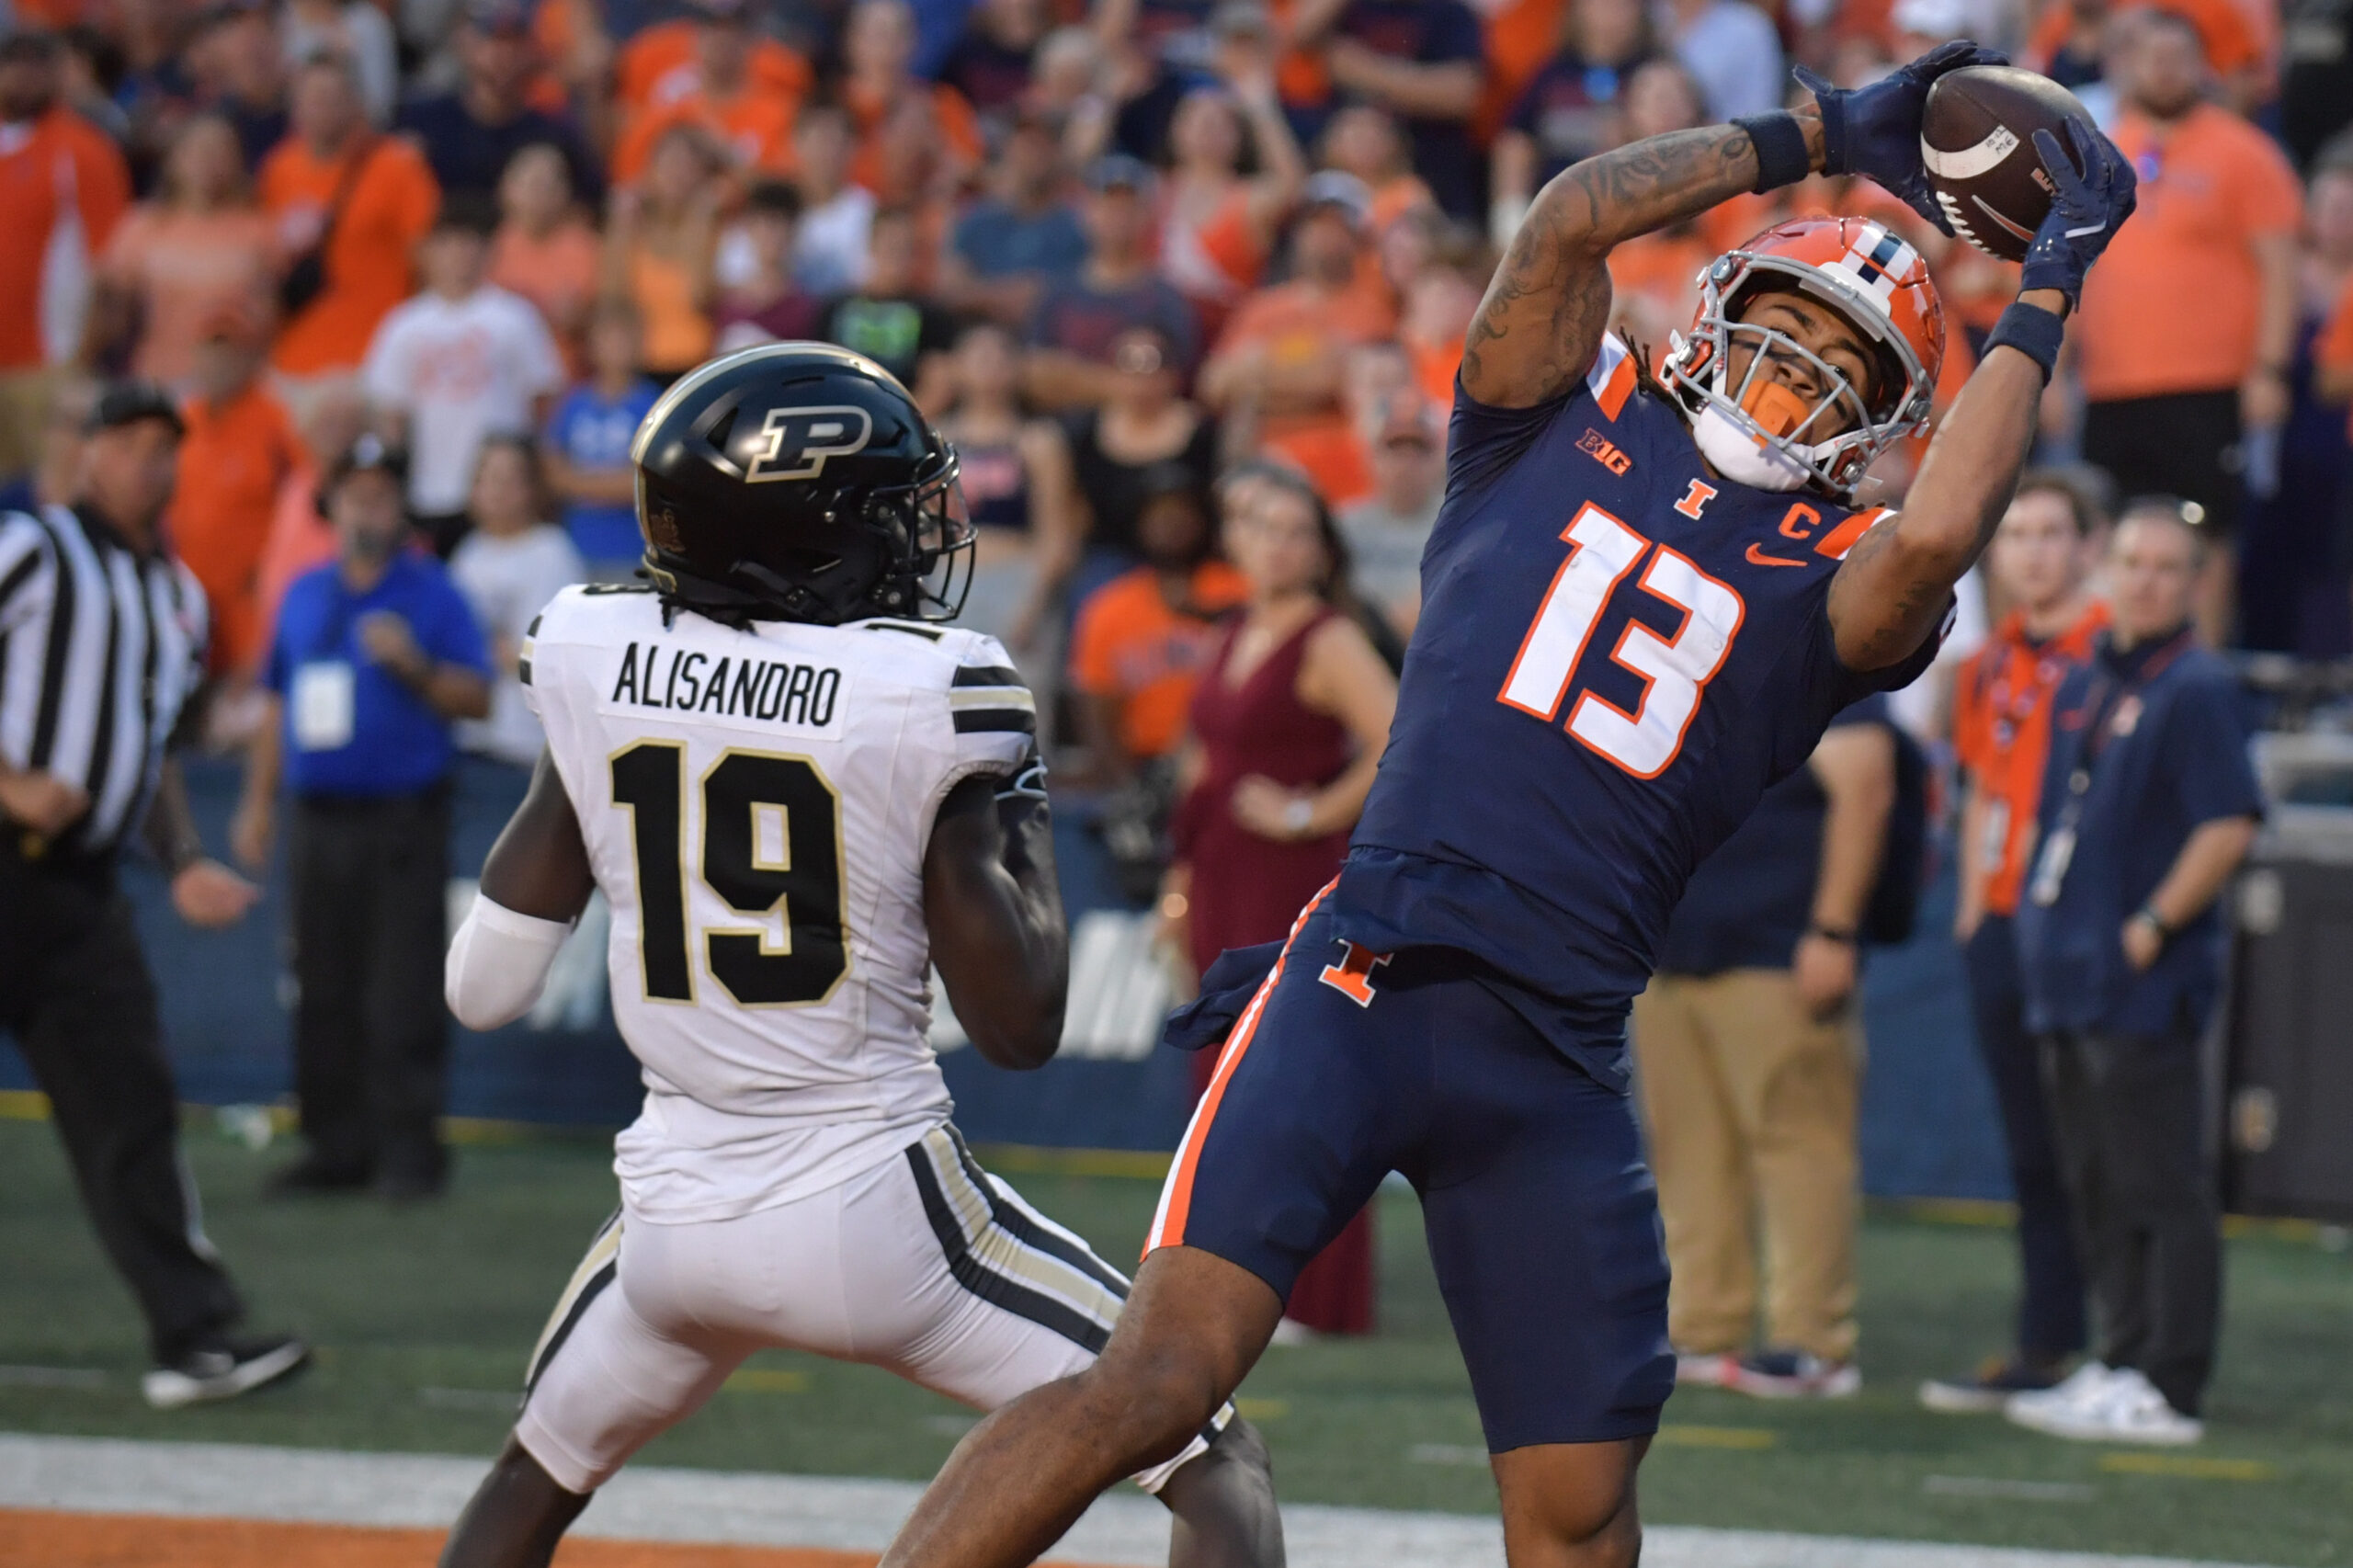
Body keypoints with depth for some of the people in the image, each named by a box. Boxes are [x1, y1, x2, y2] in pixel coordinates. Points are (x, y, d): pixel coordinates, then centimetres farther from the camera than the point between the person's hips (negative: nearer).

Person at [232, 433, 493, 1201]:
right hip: (320, 819, 5)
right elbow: (279, 705, 21)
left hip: (403, 818, -5)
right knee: (323, 996, 6)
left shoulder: (431, 593, 0)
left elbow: (477, 698, -4)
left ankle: (408, 1148, -5)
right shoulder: (304, 596, 16)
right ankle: (335, 1146, 13)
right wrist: (257, 803, 18)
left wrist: (414, 667, -20)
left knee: (402, 998, -8)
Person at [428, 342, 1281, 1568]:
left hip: (677, 1225, 4)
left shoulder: (596, 666, -2)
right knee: (1217, 1467, 6)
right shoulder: (927, 697, -13)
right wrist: (1027, 816, 6)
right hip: (879, 1216, -4)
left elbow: (484, 987, 3)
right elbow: (1019, 1027, -8)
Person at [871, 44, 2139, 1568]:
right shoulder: (1567, 423, 11)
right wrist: (1818, 140, 1)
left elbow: (1935, 541, -13)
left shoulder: (1832, 575, 10)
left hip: (1558, 1068, 2)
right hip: (1361, 986, -2)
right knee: (1165, 1370, -16)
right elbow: (1574, 217, -5)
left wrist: (2044, 301, -5)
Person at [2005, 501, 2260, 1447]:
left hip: (2146, 982, -9)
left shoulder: (2197, 689, -10)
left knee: (2163, 1191, -7)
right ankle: (2119, 1362, 21)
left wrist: (2153, 926, -16)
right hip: (2070, 979, 9)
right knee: (2099, 1191, 14)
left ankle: (2168, 1391, -6)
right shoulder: (2084, 685, 16)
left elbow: (2229, 826, -17)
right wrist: (2046, 928, 15)